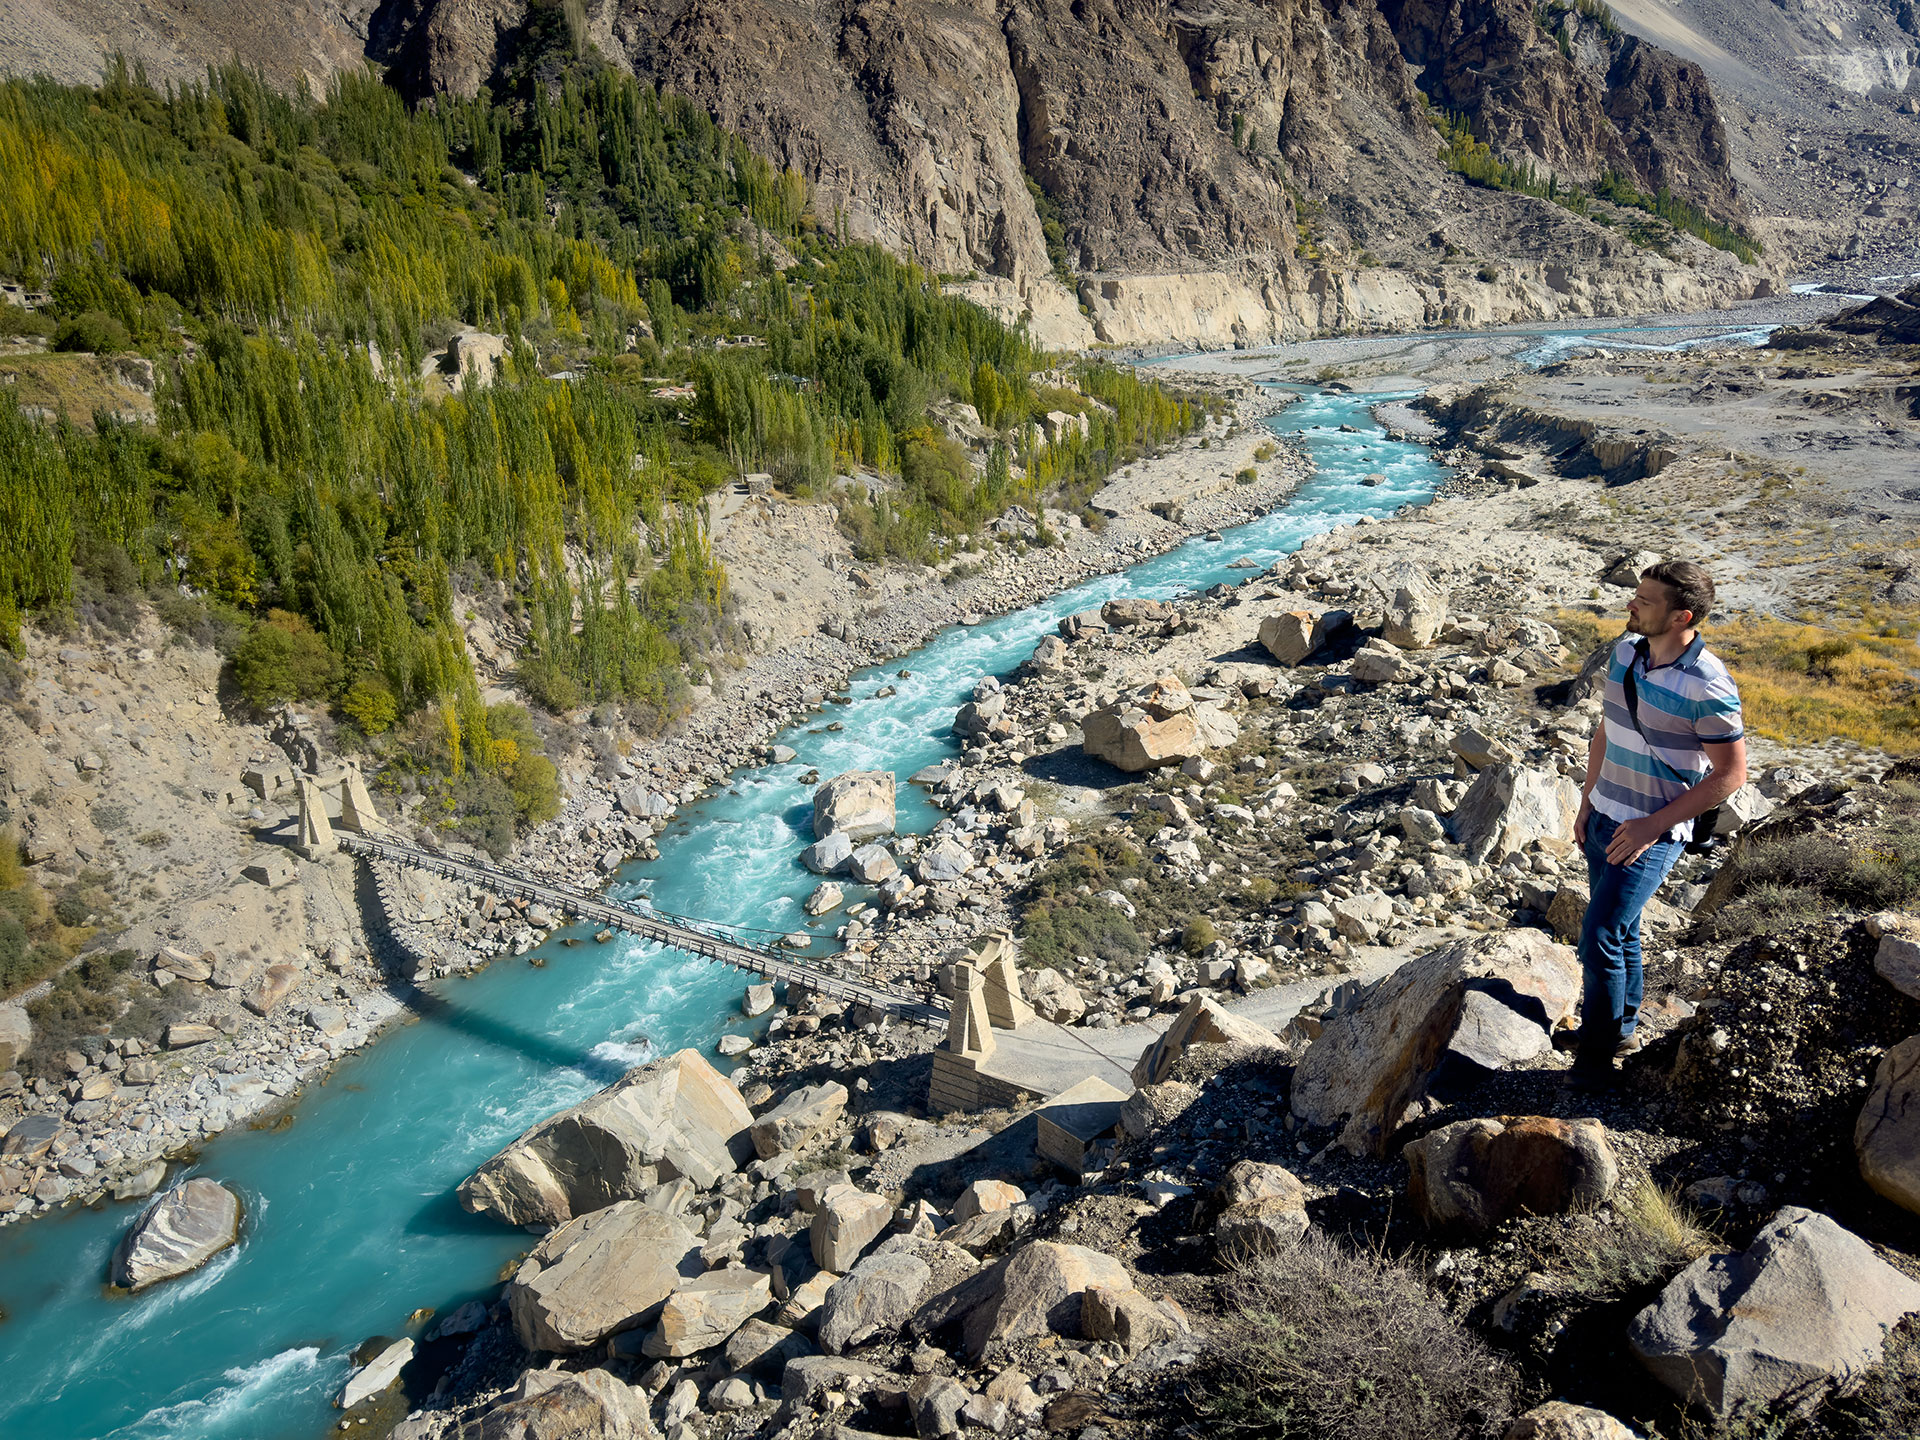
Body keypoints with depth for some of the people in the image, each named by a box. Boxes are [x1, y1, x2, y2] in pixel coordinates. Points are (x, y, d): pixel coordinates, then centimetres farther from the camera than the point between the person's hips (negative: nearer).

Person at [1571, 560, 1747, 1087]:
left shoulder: (1708, 687, -23)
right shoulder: (1626, 651, -1)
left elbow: (1730, 774, -16)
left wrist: (1653, 826, -17)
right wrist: (1588, 802, 10)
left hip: (1653, 832, -7)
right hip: (1605, 817, 7)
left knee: (1599, 940, -9)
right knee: (1620, 930, 20)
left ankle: (1595, 1054, 8)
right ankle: (1623, 1028, 37)